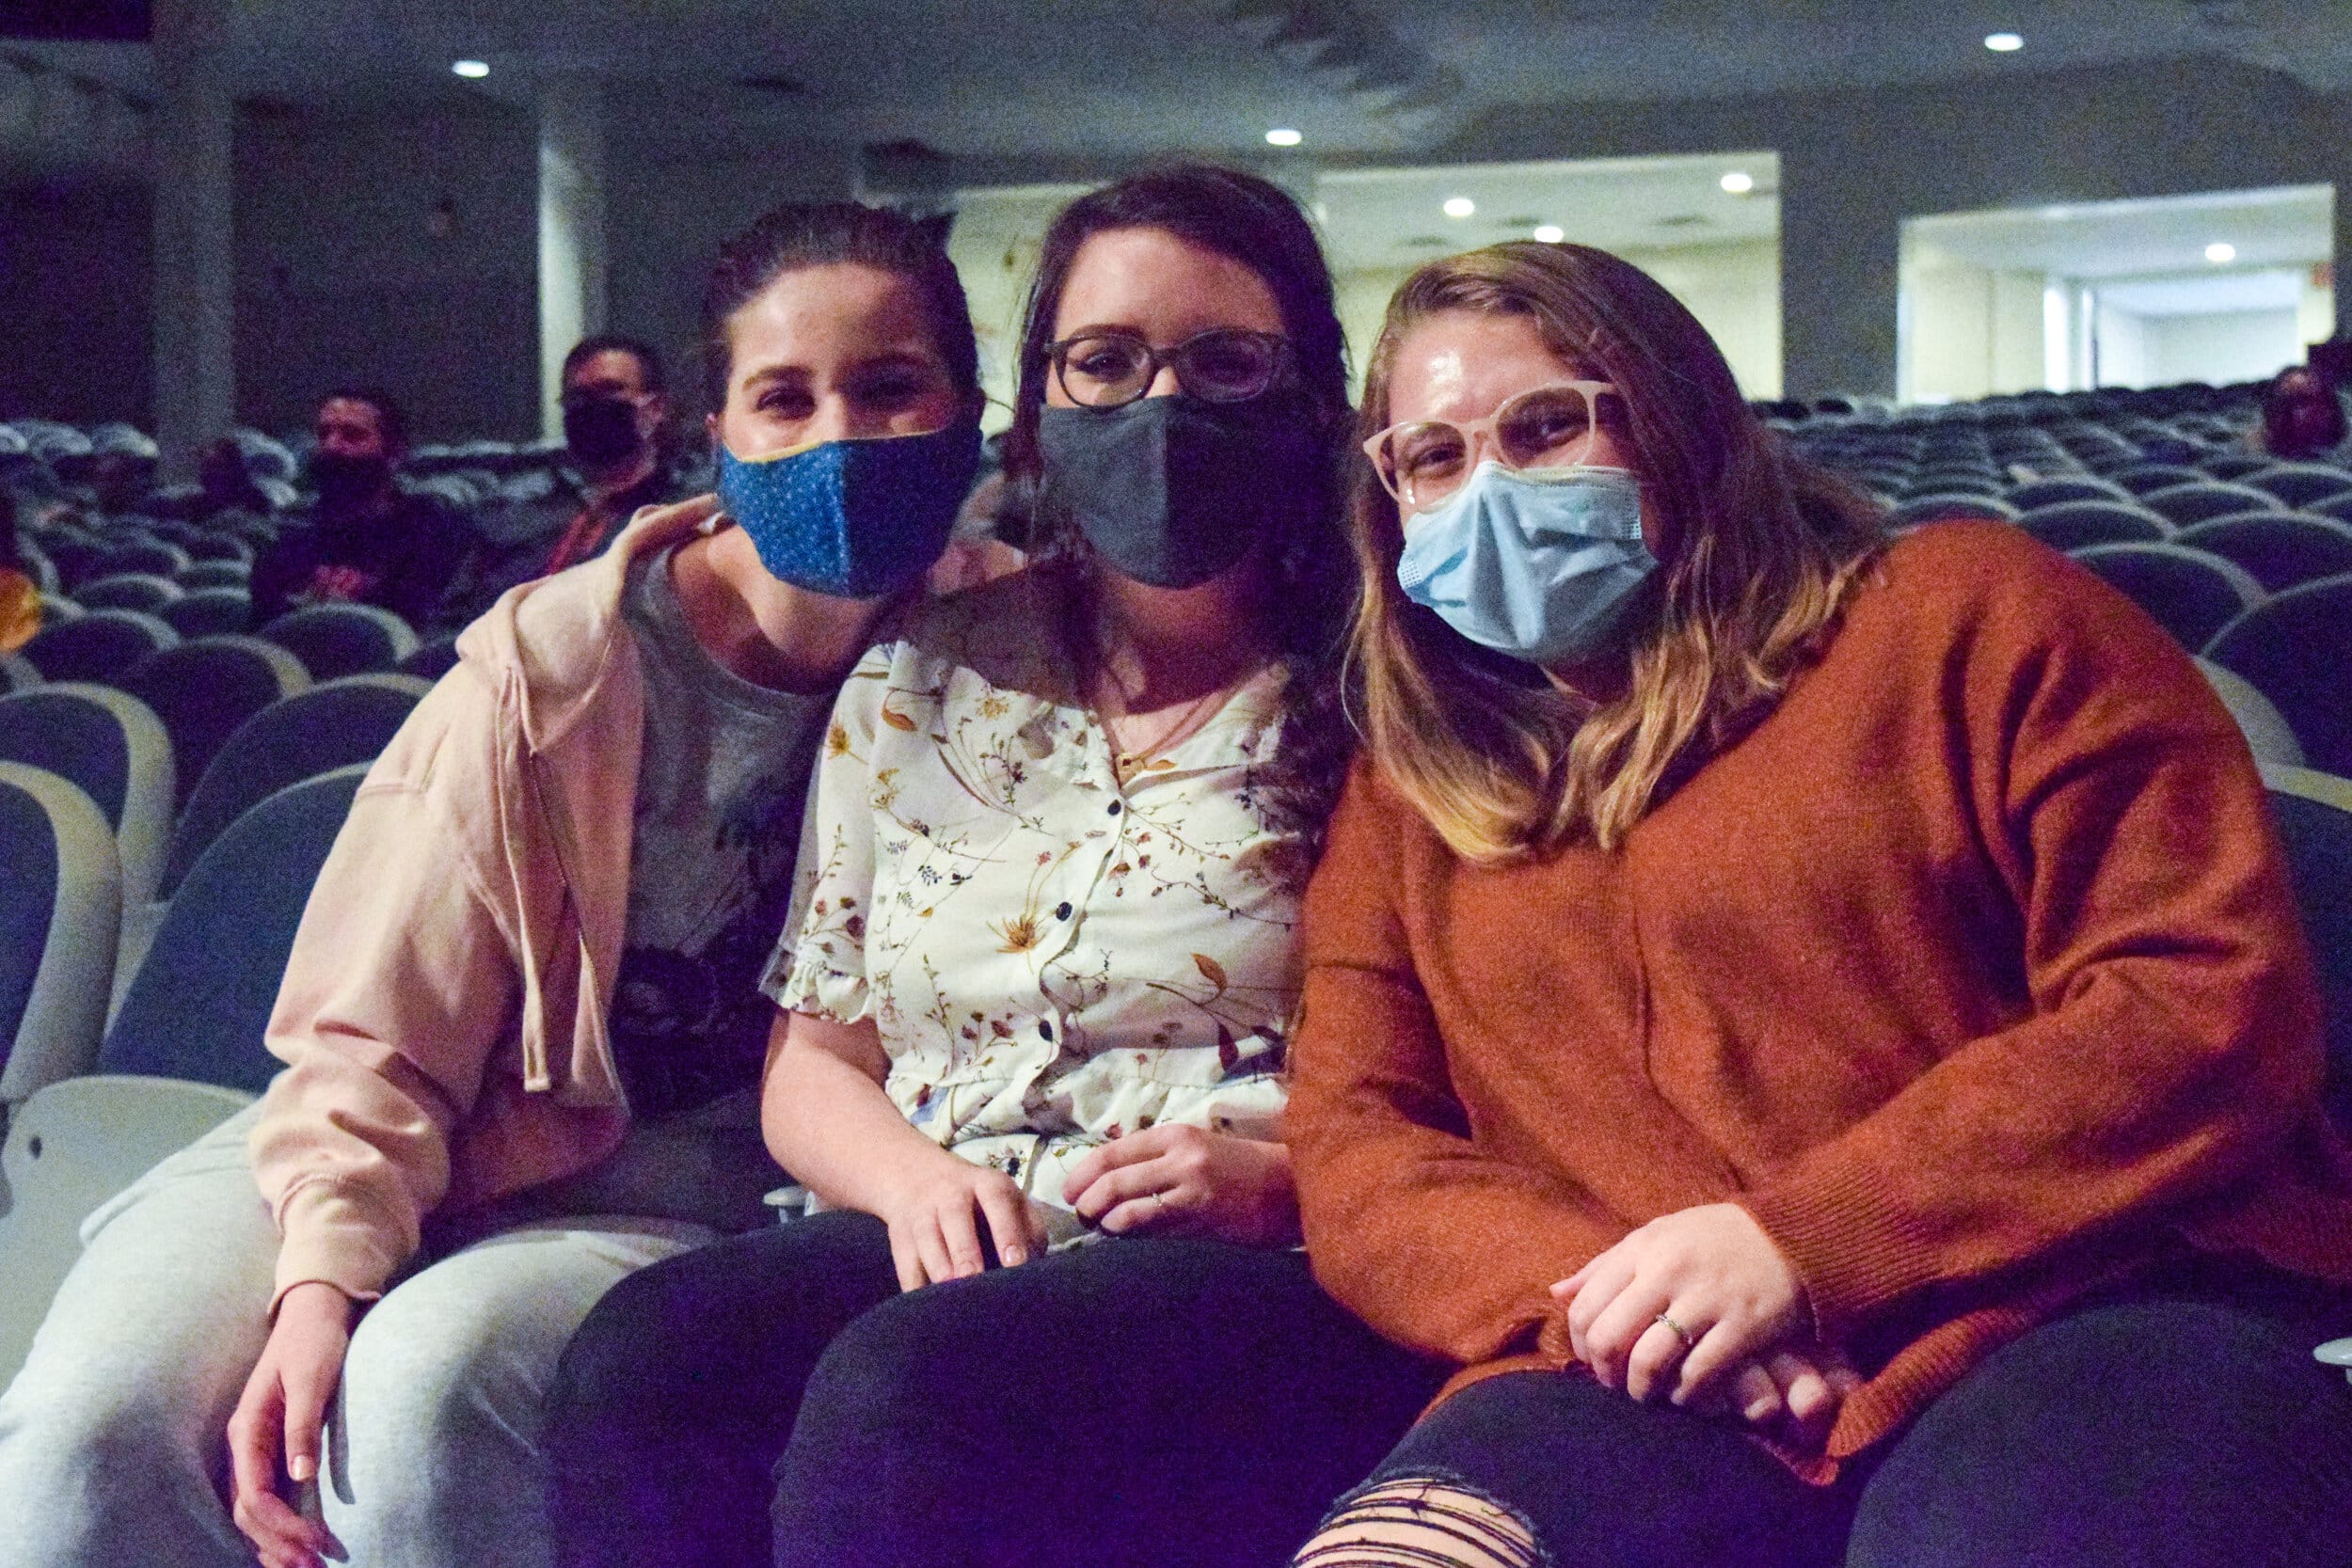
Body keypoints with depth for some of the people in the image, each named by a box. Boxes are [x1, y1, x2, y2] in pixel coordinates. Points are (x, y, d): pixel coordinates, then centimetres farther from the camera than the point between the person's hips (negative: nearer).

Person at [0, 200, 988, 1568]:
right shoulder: (551, 670, -10)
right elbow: (378, 1033, -7)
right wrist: (324, 1274, -24)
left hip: (687, 1195, 0)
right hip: (448, 1141, 0)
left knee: (428, 1375, -32)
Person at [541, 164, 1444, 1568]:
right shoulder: (916, 690, 16)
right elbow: (814, 1059, 19)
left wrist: (1280, 1174, -13)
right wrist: (911, 1172, -3)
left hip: (1265, 1286, -4)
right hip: (944, 1249, 4)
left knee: (913, 1390, -34)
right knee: (645, 1357, -28)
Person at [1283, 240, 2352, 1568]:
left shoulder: (1962, 617, 9)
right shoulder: (1410, 795, 22)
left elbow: (2220, 997, -1)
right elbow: (1353, 1149, 14)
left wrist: (1803, 1237, -11)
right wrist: (1597, 1298, -9)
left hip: (2087, 1319, -3)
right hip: (1645, 1403, 3)